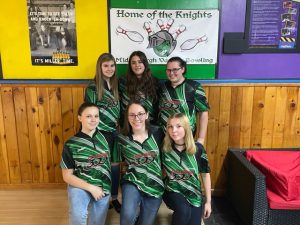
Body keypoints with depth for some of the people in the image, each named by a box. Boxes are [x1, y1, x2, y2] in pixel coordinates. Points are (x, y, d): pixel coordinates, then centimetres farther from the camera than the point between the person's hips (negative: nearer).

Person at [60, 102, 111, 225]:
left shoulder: (105, 136, -2)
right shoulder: (71, 144, -11)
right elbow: (67, 176, -9)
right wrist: (91, 187, -17)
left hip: (103, 187, 4)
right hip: (80, 185, -3)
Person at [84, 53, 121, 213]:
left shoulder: (118, 84, 5)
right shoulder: (92, 87, -9)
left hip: (116, 131, 4)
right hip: (101, 132, -4)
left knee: (115, 165, 11)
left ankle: (114, 198, 28)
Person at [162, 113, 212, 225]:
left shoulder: (198, 148, -12)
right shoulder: (164, 149, -11)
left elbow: (205, 174, -3)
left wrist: (208, 201, 1)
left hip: (193, 194, 1)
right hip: (172, 191, -1)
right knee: (184, 211, -29)